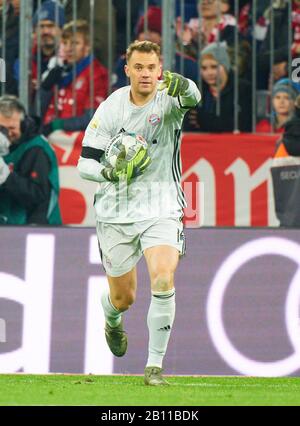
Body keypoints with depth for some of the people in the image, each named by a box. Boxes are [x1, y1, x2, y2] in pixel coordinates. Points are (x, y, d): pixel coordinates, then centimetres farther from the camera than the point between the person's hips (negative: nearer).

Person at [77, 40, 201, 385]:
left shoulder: (168, 99, -10)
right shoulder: (110, 109, -4)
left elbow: (193, 98, -35)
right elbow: (84, 164, -1)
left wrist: (182, 86, -59)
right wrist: (111, 172, -22)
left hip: (161, 210, -2)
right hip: (115, 214, 2)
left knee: (163, 279, -24)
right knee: (123, 298, 11)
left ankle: (155, 366, -13)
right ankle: (112, 320, 50)